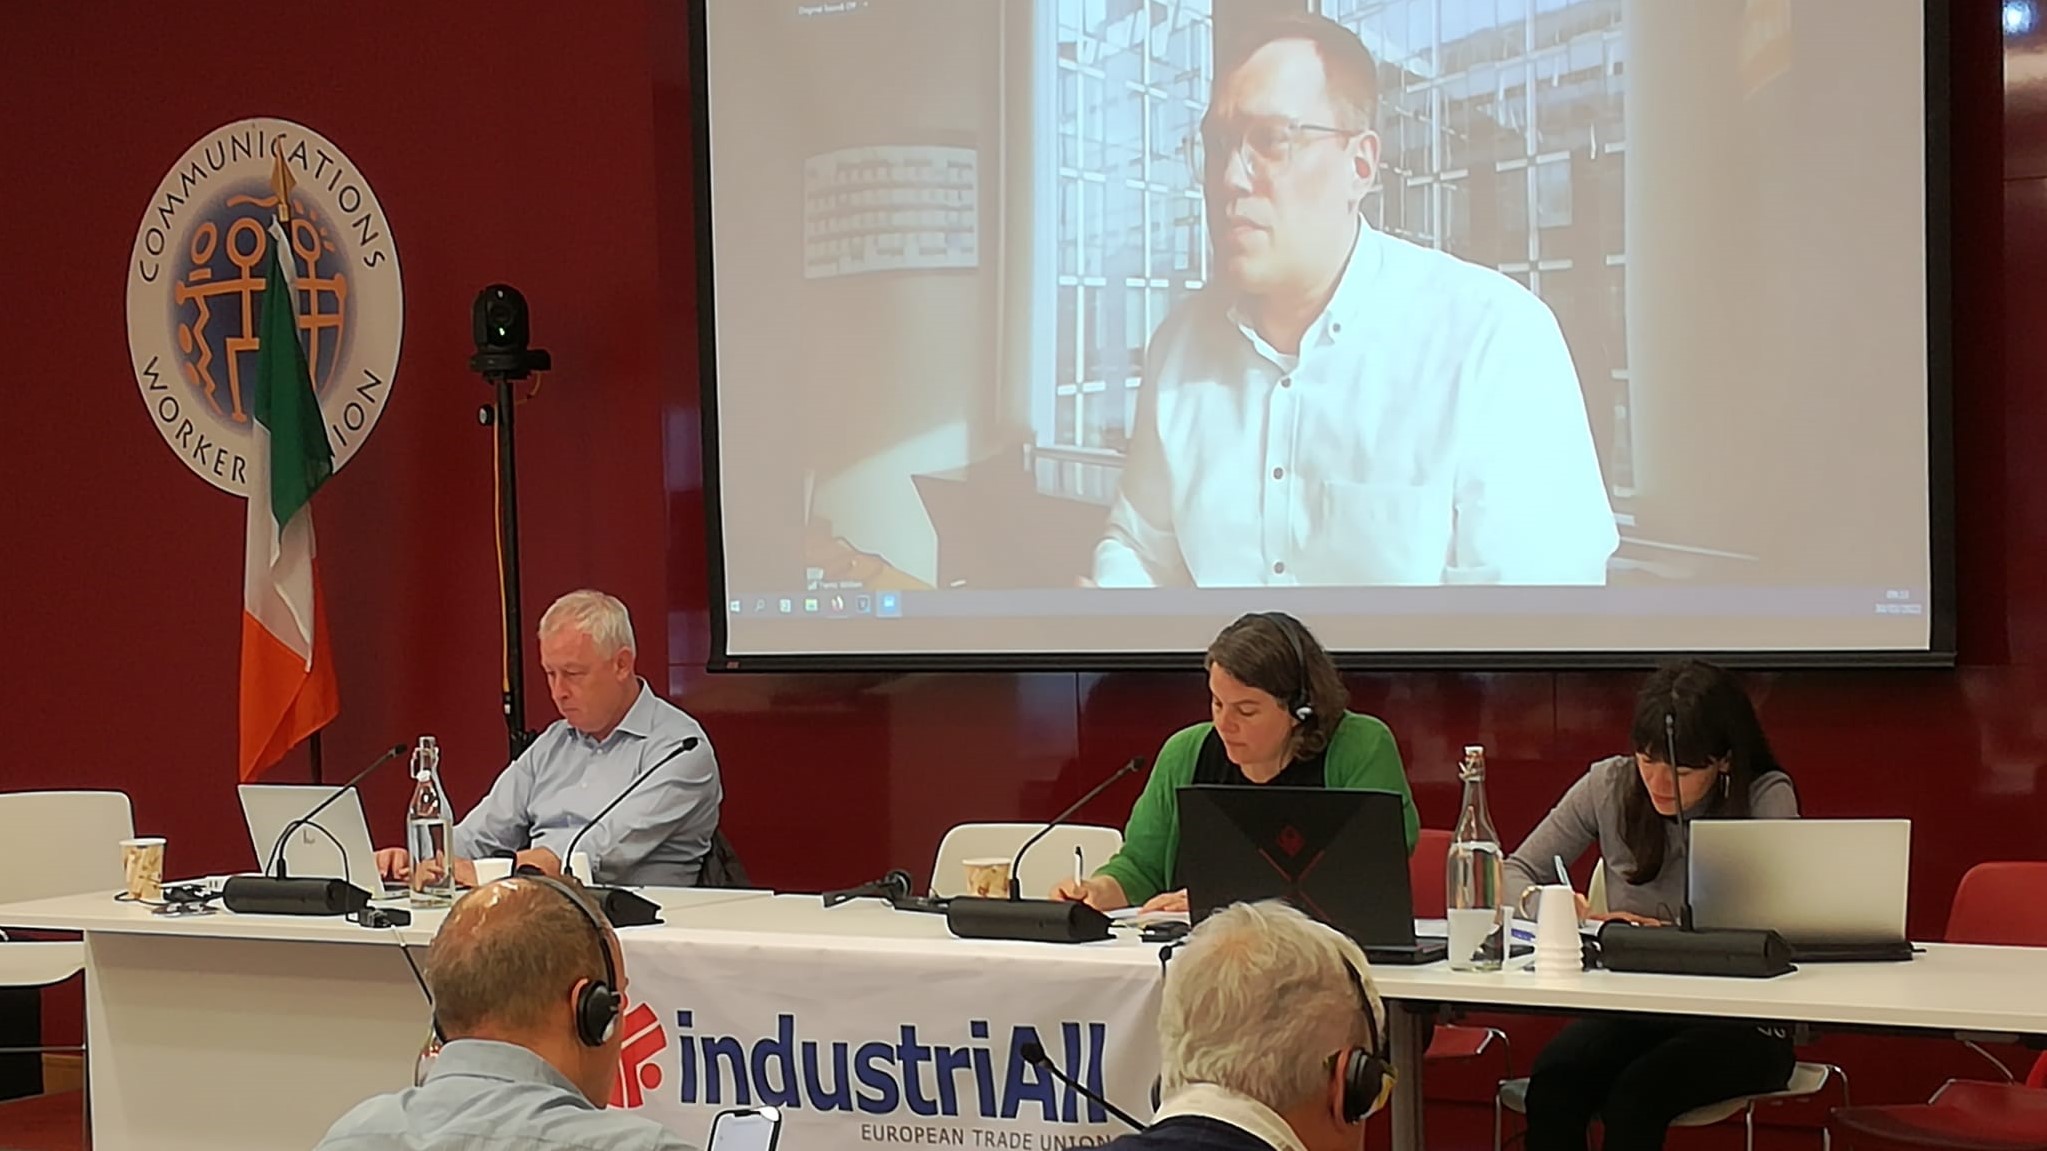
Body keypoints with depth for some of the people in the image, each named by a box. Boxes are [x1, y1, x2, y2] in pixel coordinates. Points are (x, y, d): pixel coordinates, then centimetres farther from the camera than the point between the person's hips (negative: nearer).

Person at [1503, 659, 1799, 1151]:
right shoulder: (1609, 786, 1)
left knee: (1637, 1092, -33)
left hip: (1739, 1022, -3)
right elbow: (1516, 874, 6)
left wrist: (1663, 932, -25)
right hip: (1630, 1009, 3)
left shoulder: (1767, 798, -7)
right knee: (1554, 1078, -29)